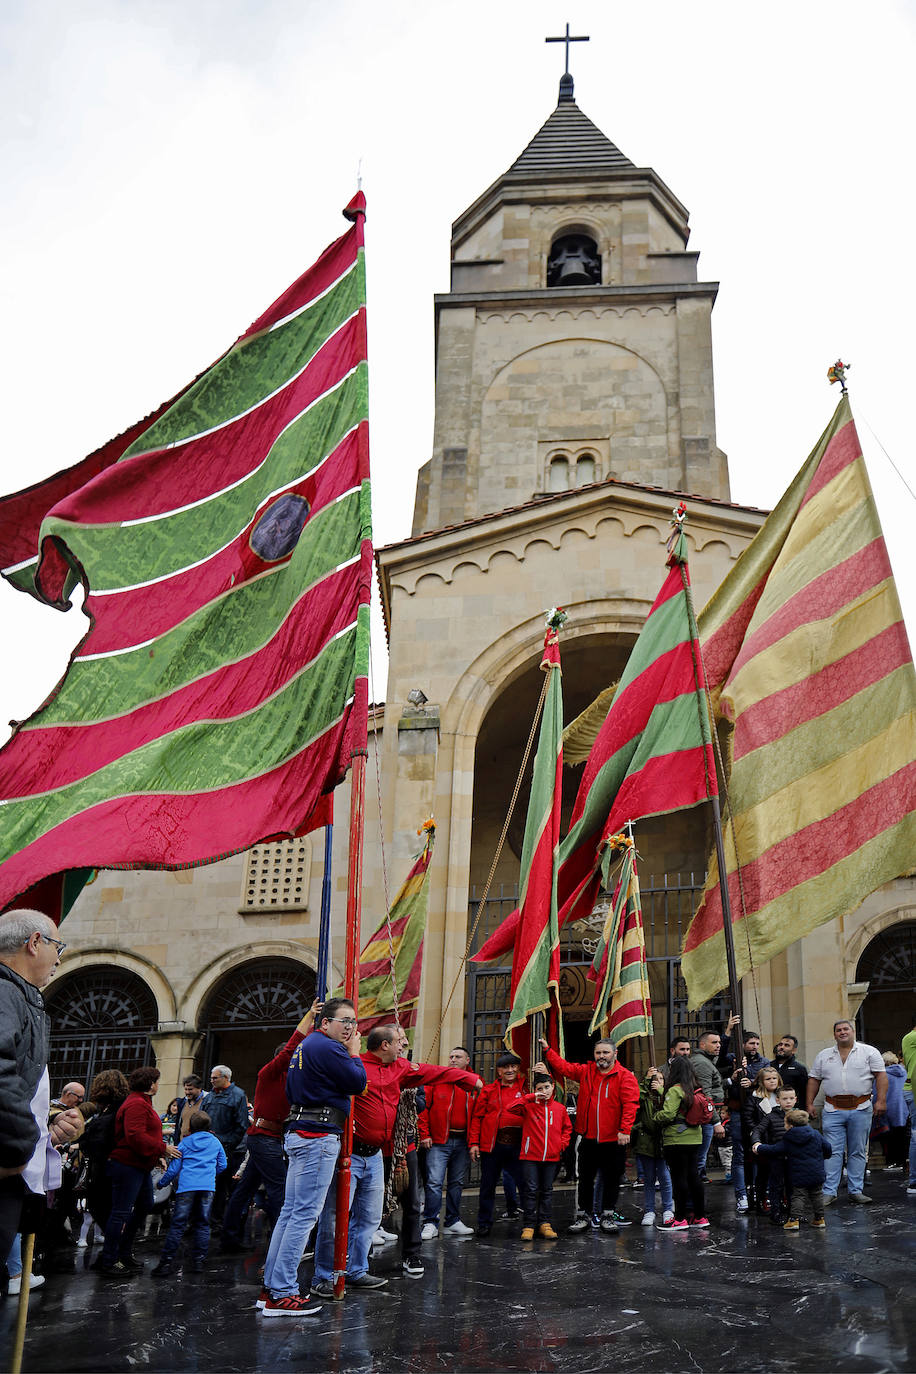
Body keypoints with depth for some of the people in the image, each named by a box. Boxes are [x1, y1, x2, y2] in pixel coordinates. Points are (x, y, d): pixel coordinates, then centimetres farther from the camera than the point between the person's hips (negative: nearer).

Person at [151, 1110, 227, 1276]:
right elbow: (222, 1165, 20)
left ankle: (167, 1261, -5)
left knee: (178, 1224, -2)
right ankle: (198, 1261, 5)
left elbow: (174, 1167, 9)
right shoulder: (215, 1142, 16)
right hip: (208, 1187, 2)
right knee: (202, 1224, 8)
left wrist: (163, 1183, 24)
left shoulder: (185, 1143, 11)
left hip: (186, 1186, -1)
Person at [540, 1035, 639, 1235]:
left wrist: (624, 1130, -20)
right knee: (585, 1178, 11)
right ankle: (584, 1215, 23)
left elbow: (630, 1104, -13)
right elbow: (563, 1066, 14)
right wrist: (547, 1050, 8)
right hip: (588, 1138, 3)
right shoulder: (585, 1071, 6)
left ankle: (607, 1216, 22)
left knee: (611, 1179, 8)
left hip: (613, 1139, -3)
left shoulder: (625, 1076, -6)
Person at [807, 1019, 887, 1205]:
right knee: (832, 1152, -3)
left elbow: (881, 1076, -2)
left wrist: (881, 1100, -11)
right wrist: (810, 1103, 6)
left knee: (858, 1152, 5)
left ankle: (855, 1191, 12)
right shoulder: (823, 1056, 11)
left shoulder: (869, 1052, 4)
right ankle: (829, 1192, -2)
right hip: (833, 1111, 1)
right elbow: (814, 1080, 13)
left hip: (861, 1109, -1)